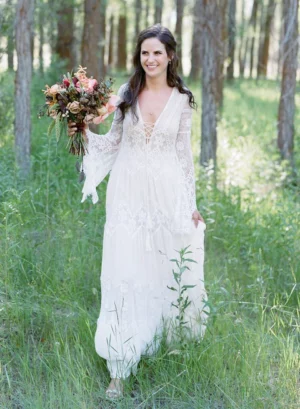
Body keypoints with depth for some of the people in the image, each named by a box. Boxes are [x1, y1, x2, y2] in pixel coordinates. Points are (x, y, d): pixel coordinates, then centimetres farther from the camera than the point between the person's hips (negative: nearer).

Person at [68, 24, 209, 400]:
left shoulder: (181, 100, 2)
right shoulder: (127, 93, 3)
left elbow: (184, 153, 6)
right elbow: (113, 143, 10)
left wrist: (191, 202, 6)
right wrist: (86, 134, -7)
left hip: (167, 194, 0)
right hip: (129, 193, 0)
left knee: (165, 269, 8)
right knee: (125, 273, -4)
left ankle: (165, 336, 34)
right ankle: (120, 366, 0)